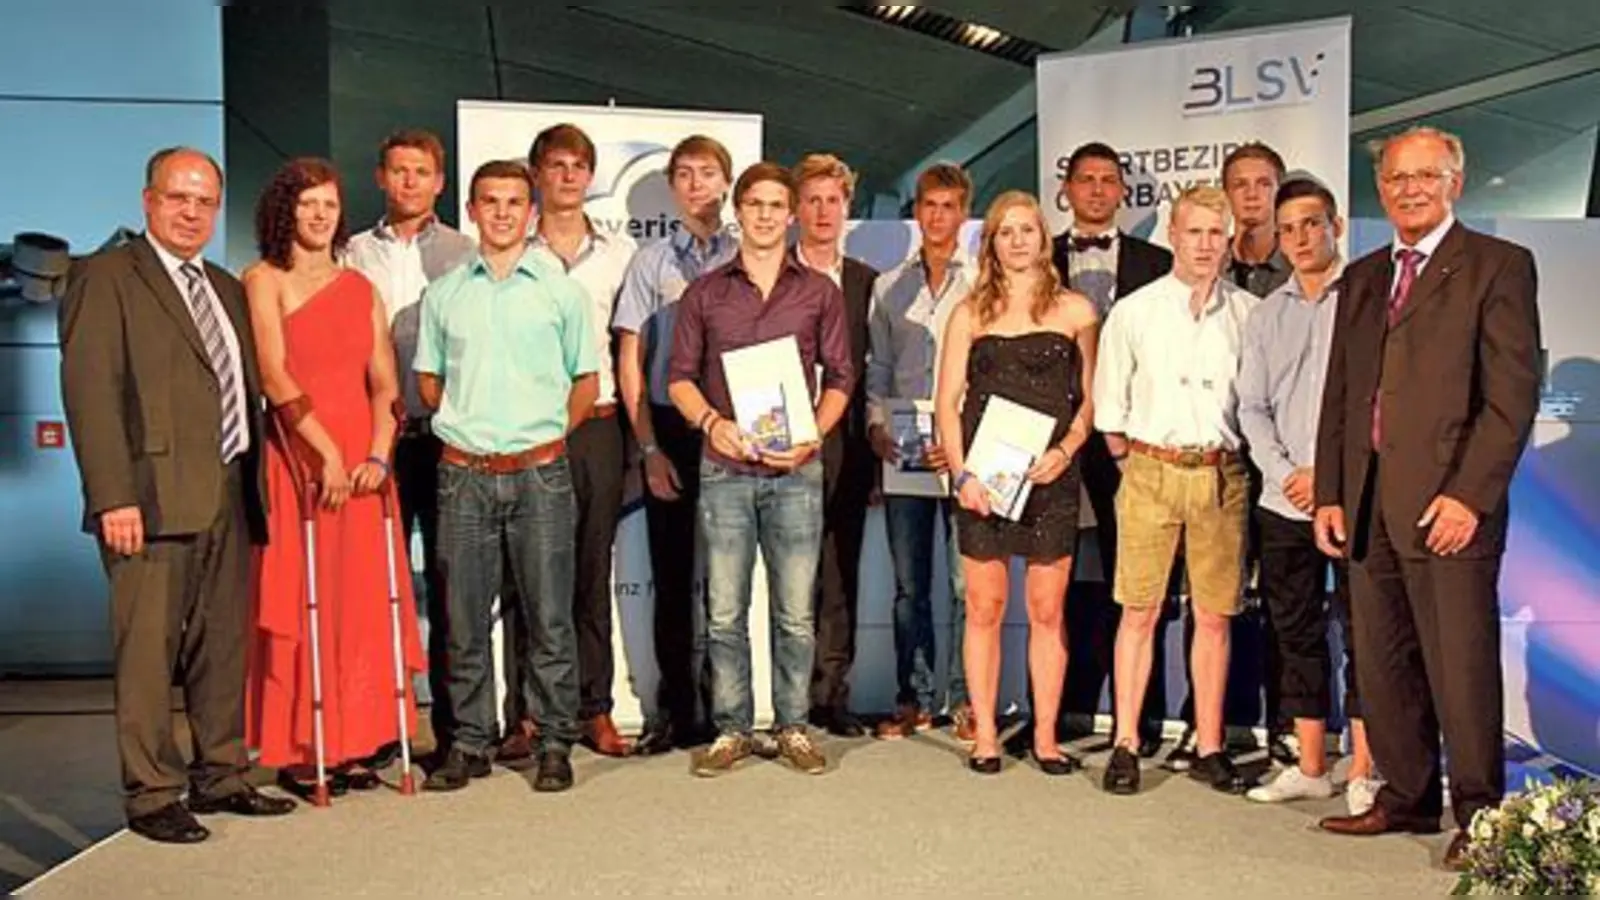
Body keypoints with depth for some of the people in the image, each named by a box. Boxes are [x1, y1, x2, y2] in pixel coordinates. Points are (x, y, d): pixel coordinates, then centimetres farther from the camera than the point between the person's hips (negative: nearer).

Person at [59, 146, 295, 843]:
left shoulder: (226, 289, 20)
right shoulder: (105, 276, -1)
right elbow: (89, 389, -10)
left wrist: (254, 479, 10)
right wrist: (113, 496, -17)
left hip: (230, 496, 7)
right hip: (155, 496, -6)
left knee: (225, 647, 11)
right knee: (149, 650, -1)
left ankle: (219, 779, 23)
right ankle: (151, 796, 9)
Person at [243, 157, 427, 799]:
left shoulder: (361, 288, 15)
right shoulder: (265, 280, 3)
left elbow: (384, 383, 7)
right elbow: (275, 378, -9)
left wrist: (378, 455, -8)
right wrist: (328, 451, -16)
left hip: (363, 461, 4)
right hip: (299, 456, -4)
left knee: (365, 604, 4)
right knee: (302, 606, -2)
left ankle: (355, 743, 14)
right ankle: (299, 752, 6)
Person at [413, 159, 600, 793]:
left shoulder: (561, 290, 5)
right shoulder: (444, 294, 10)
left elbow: (586, 381, 10)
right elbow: (428, 379, 18)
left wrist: (546, 435, 5)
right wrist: (466, 425, 8)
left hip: (540, 473, -2)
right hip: (464, 473, 2)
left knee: (549, 615, 2)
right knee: (465, 617, 6)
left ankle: (556, 743, 12)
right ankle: (470, 743, 18)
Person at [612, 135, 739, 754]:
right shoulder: (650, 262, 6)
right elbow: (630, 361, 5)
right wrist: (650, 448, -1)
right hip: (670, 430, 1)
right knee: (672, 572, 7)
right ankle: (674, 708, 18)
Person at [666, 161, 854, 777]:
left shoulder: (820, 292, 8)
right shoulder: (704, 293, 9)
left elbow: (839, 378, 7)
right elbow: (680, 376, 7)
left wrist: (812, 437, -8)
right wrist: (711, 422, -11)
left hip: (796, 468, 0)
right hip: (724, 468, 1)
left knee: (795, 611, 4)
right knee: (724, 612, 4)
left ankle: (792, 726, 17)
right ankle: (732, 729, 15)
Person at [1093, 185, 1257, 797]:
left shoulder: (1248, 314, 5)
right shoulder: (1133, 312, 4)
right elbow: (1109, 404, 8)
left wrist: (1239, 458, 3)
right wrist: (1130, 459, 4)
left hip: (1222, 475, 1)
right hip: (1150, 470, -1)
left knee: (1214, 615, 6)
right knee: (1139, 611, 1)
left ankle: (1209, 748, 16)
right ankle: (1126, 744, 9)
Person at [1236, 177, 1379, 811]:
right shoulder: (1266, 315, 14)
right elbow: (1252, 408, 11)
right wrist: (1286, 473, -4)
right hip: (1282, 500, 5)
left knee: (1361, 630, 0)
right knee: (1297, 633, 10)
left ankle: (1363, 772, 10)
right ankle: (1310, 767, 20)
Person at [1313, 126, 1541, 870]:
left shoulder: (1499, 266, 0)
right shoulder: (1362, 278, 17)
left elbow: (1514, 393, -8)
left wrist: (1469, 495, -15)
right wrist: (1329, 494, 9)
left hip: (1447, 501, -6)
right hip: (1368, 502, 6)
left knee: (1461, 666, 0)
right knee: (1382, 667, 11)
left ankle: (1478, 815, 15)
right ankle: (1407, 798, 25)